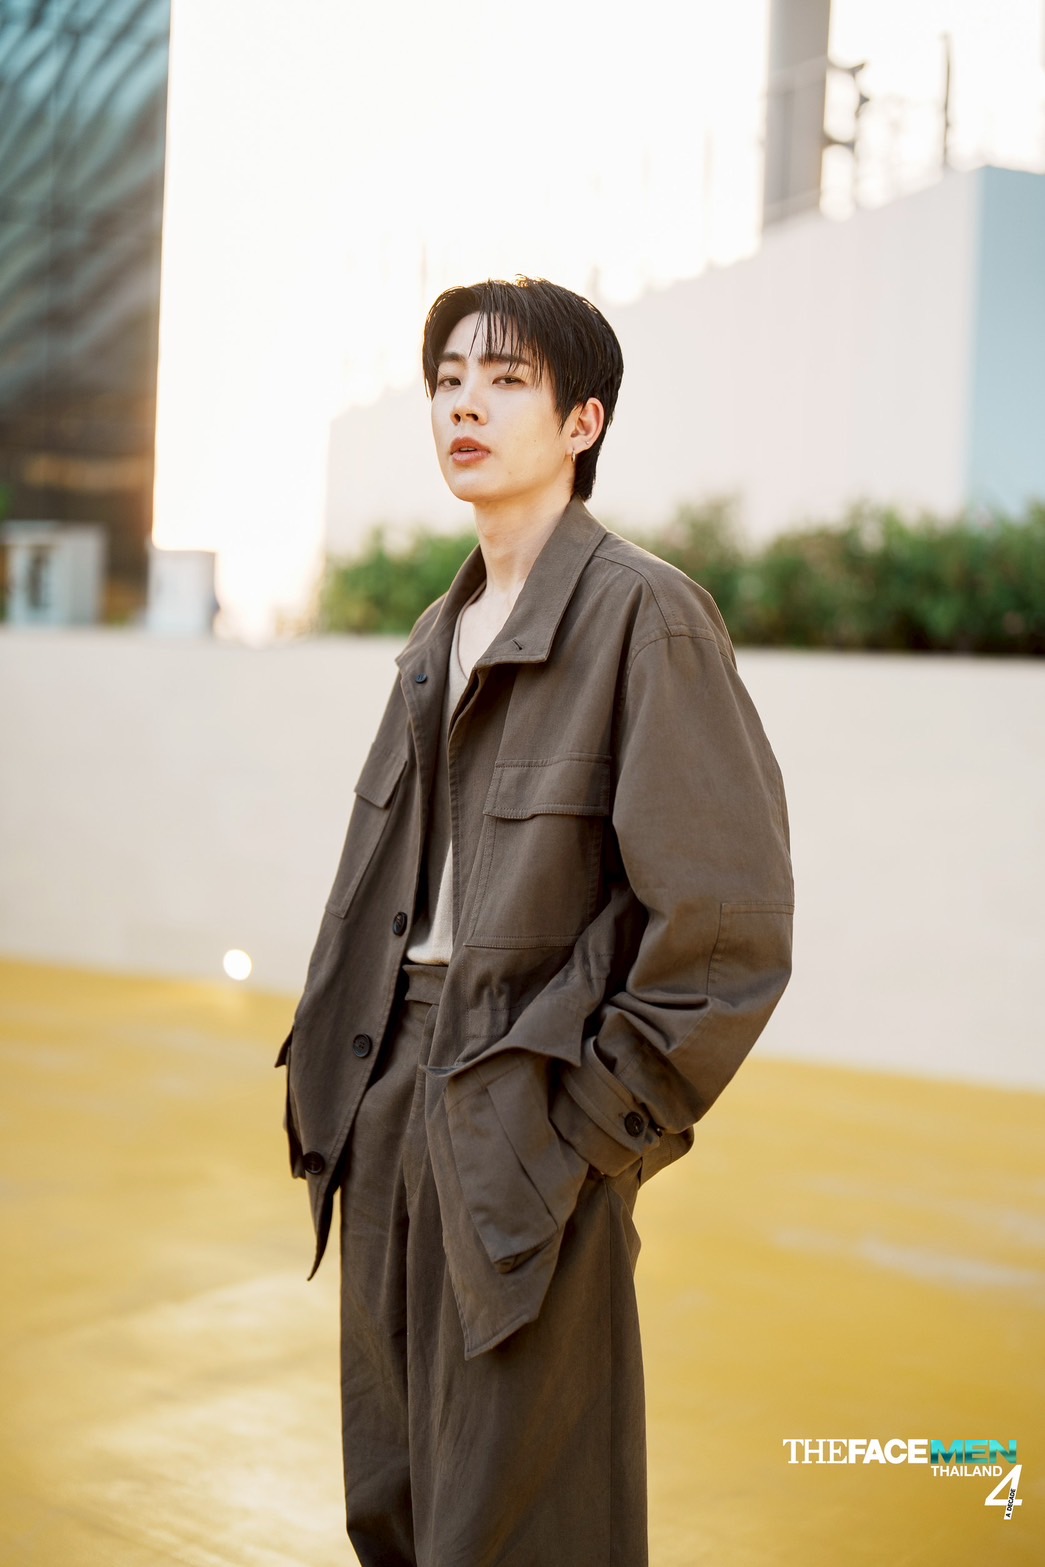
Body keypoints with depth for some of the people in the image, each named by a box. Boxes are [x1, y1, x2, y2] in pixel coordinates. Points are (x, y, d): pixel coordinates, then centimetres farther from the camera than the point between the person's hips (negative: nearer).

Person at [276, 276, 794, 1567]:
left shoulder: (643, 612, -11)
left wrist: (603, 1118, -12)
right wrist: (329, 1073, 11)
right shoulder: (440, 636, 14)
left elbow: (731, 921, -15)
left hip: (530, 1128, -7)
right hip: (395, 1104, 8)